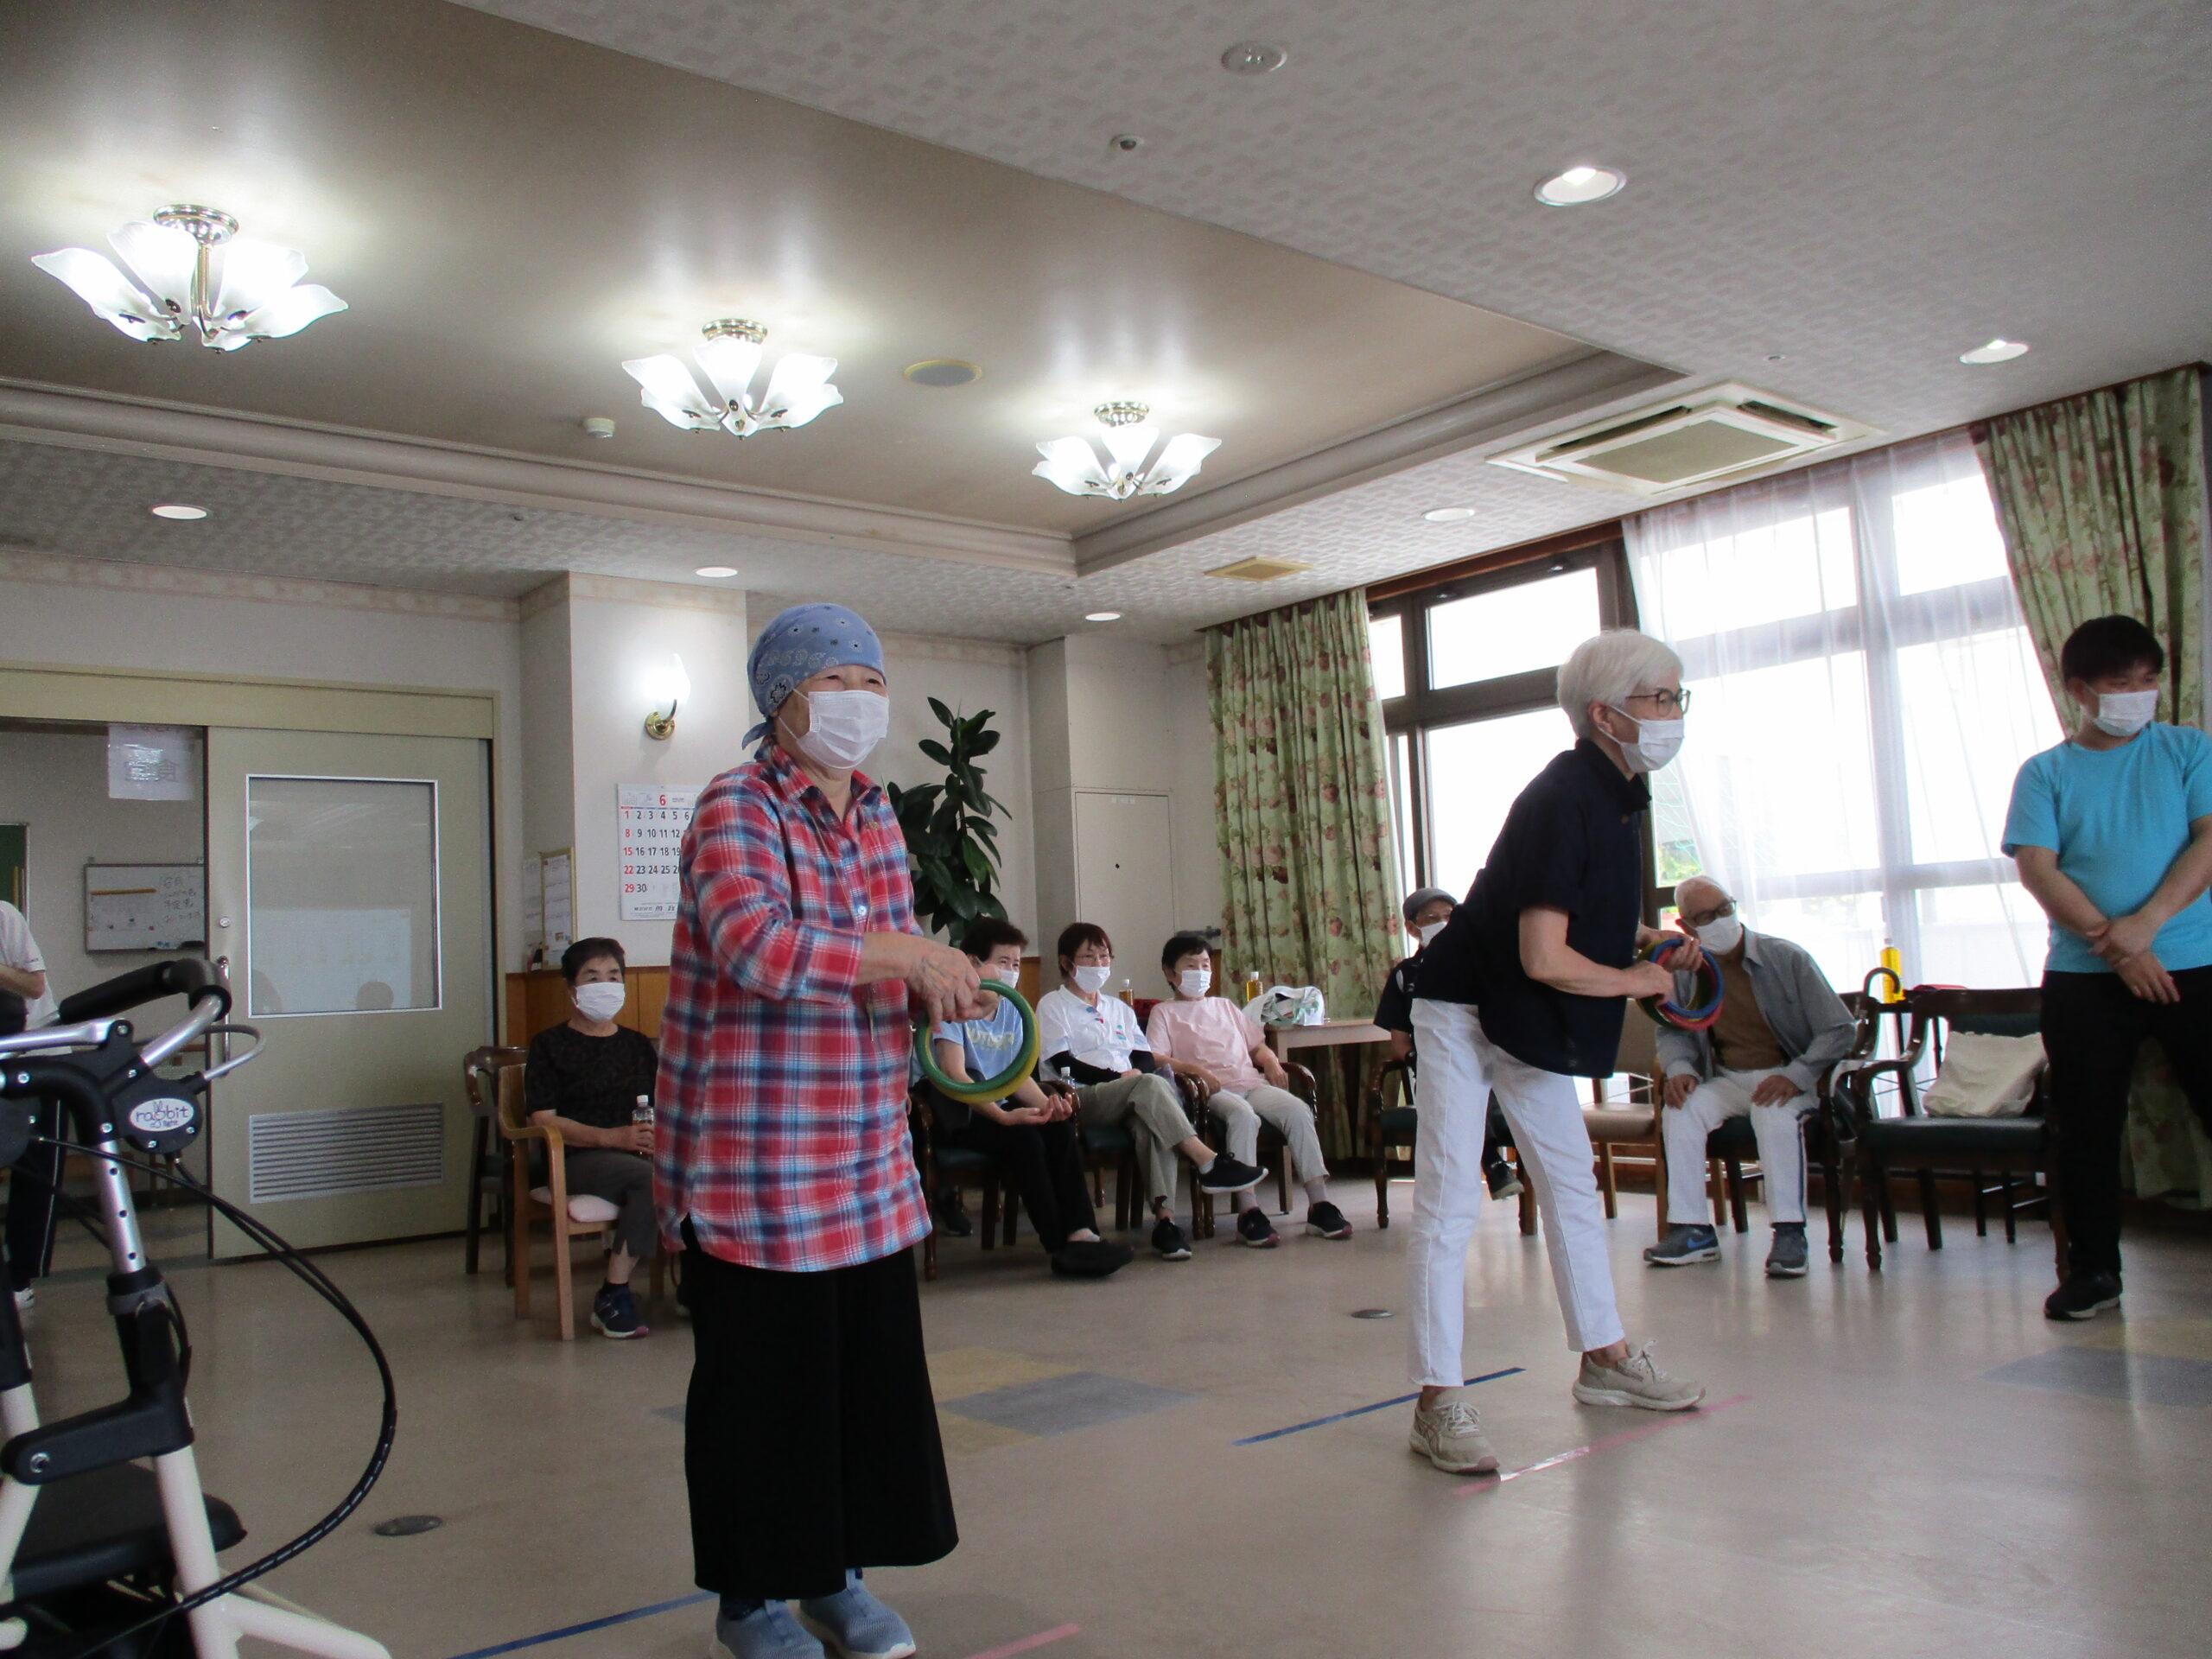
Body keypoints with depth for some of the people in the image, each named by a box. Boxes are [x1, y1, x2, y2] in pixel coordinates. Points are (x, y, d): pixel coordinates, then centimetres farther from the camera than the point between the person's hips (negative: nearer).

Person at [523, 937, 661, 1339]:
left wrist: (659, 1133, -7)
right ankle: (613, 1297, -26)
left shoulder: (638, 1045, 24)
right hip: (579, 1159, -4)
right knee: (651, 1178, -36)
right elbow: (543, 1120, -4)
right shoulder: (551, 1045, 8)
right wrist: (612, 1137, -17)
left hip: (643, 1153, 4)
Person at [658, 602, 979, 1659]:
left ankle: (835, 1573, 32)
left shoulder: (876, 816, 11)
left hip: (870, 1157, 7)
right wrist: (914, 956, -25)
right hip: (754, 1164, -7)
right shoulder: (735, 809, -12)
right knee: (759, 1376, 5)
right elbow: (756, 946, -30)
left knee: (873, 1363, 13)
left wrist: (934, 993, -1)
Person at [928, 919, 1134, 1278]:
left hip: (1002, 1107, 6)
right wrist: (1004, 1116, -33)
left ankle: (1080, 1233, -28)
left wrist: (1047, 1104, -19)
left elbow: (1019, 1075, 4)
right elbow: (954, 1075, -21)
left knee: (1061, 1130, -21)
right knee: (1025, 1138, -31)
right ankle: (1059, 1245, -27)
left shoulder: (1013, 1010, 12)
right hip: (960, 1113, -6)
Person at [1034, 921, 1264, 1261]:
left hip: (1131, 1100, 4)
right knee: (1150, 1084, -34)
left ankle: (1164, 1217, -46)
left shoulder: (1118, 1008, 30)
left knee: (1150, 1120, -35)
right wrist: (1118, 1077, -13)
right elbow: (1064, 1065, -4)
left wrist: (1138, 1071, -6)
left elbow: (1146, 1057, 19)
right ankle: (1208, 1163, -41)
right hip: (1082, 1099, -4)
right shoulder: (1053, 1005, 11)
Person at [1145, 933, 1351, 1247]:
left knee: (1298, 1109, -24)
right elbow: (1155, 1059, -2)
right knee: (1244, 1115, -38)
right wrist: (1195, 1070, -18)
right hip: (1213, 1091, -5)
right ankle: (1248, 1212, -38)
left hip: (1252, 1083, 5)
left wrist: (1273, 1064, 7)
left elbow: (1257, 1046, 30)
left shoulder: (1225, 1006, 31)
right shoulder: (1165, 1013, 14)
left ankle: (1319, 1204, -24)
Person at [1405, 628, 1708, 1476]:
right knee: (1449, 1200, -7)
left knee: (1571, 1182, 17)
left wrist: (1650, 942, 5)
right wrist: (1635, 981, -13)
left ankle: (1605, 1358, 32)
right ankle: (1439, 1400, -2)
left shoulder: (1612, 793, 3)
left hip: (1531, 1022, 10)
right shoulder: (1564, 799, -25)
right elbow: (1545, 958, -29)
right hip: (1465, 1013, -10)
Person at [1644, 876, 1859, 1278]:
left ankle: (1789, 1232, -27)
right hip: (1726, 1080, 4)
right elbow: (1671, 1031, 14)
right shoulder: (1686, 971, -1)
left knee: (1775, 1112, -36)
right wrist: (1679, 1069, -9)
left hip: (1786, 1076, -4)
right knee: (1680, 1111, -23)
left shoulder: (1787, 959, -12)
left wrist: (1795, 1077, -25)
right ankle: (1692, 1230, -18)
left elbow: (1841, 1030, -12)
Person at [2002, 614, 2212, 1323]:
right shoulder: (2044, 773, 7)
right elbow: (2037, 868, -4)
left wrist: (2144, 924, -17)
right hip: (2084, 977, 0)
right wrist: (2112, 944, -15)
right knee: (2085, 1129, 3)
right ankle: (2093, 1270, 15)